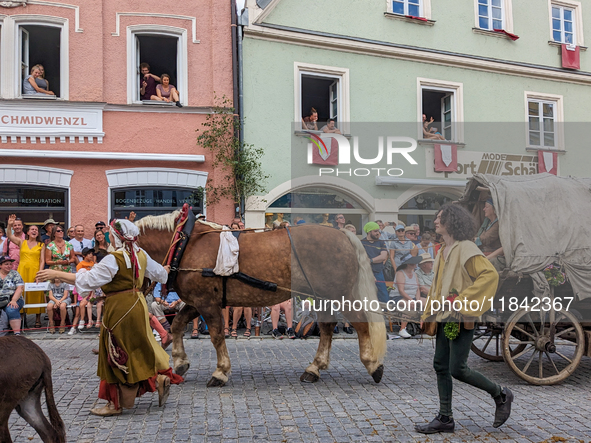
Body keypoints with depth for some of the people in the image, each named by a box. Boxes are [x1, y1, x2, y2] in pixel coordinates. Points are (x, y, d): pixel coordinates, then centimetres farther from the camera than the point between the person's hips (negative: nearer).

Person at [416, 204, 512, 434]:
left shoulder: (465, 248, -13)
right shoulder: (443, 250, 14)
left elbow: (490, 274, -23)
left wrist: (463, 299, -24)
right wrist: (427, 314, 19)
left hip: (461, 319, -9)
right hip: (443, 317, 9)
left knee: (457, 370, -6)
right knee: (441, 366, 9)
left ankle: (501, 395, 16)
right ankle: (445, 418, 18)